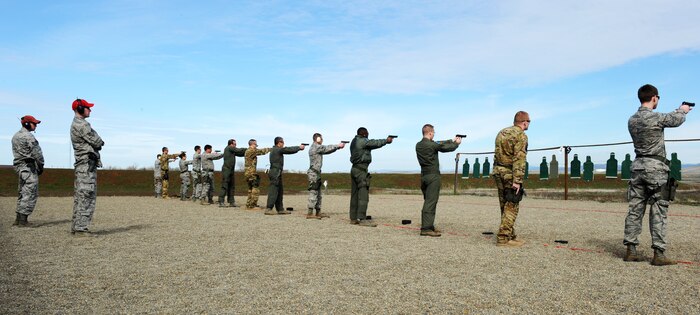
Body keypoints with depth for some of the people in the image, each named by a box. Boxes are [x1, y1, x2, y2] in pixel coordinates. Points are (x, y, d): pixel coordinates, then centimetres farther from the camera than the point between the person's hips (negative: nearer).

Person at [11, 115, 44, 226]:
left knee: (22, 193, 16)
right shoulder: (28, 136, -12)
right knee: (30, 193, -8)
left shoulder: (15, 136, 17)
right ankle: (23, 219, -10)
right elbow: (37, 153, -14)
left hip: (18, 166, 10)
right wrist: (41, 166, -1)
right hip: (28, 167, -10)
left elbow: (17, 152, 17)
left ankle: (18, 218, 18)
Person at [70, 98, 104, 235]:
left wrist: (98, 142, 0)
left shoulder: (75, 124, 21)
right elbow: (97, 142, -12)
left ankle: (76, 227, 19)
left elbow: (98, 143, 19)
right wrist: (99, 141, 7)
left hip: (81, 165, 11)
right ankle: (81, 228, -9)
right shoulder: (82, 124, -12)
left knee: (80, 197, 13)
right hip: (87, 164, -11)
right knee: (86, 196, -10)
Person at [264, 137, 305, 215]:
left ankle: (280, 209, 18)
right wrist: (299, 147, 6)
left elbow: (288, 149, 18)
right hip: (275, 173, -10)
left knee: (280, 191, 13)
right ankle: (268, 209, -10)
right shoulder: (278, 149, -11)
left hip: (276, 173, 10)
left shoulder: (275, 150, 18)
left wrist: (298, 148, 12)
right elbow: (289, 150, -8)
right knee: (273, 191, -10)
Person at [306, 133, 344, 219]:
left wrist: (337, 146, 7)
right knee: (313, 193, -9)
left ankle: (318, 212, 19)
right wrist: (338, 145, 0)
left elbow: (327, 150, 16)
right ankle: (310, 213, -8)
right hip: (314, 173, -10)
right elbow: (327, 148, -10)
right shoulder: (316, 147, -11)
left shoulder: (317, 147, 18)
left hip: (316, 173, 10)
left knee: (318, 193, 13)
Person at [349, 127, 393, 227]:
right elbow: (375, 143, -5)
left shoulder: (354, 142, 19)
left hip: (354, 169, 10)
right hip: (361, 170, -10)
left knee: (355, 194, 10)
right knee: (363, 195, -11)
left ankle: (353, 218, 13)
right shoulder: (363, 141, -10)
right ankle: (362, 219, -14)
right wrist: (387, 140, 9)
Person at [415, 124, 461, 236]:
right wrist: (457, 143, 19)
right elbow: (448, 148, -2)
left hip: (424, 176, 8)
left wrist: (452, 140, 24)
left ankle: (429, 226, 21)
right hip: (433, 176, -8)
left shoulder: (418, 145, 9)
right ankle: (426, 228, -9)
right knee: (430, 202, -7)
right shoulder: (432, 145, -15)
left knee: (428, 201, 15)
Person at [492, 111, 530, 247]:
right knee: (511, 207, -2)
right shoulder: (521, 135, -11)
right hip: (510, 173, -8)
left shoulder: (501, 132, 15)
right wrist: (517, 180, -21)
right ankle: (503, 238, -4)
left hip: (498, 171, 8)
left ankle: (510, 235, 23)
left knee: (505, 206, 14)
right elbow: (519, 159, -19)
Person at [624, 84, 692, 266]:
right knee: (658, 211, -2)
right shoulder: (656, 117, -12)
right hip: (656, 168, -6)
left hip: (638, 167, 6)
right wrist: (682, 111, 29)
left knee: (635, 209, 7)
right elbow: (677, 120, 7)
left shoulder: (632, 120, 8)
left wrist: (677, 111, 35)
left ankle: (631, 250, 9)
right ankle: (658, 254, 1)